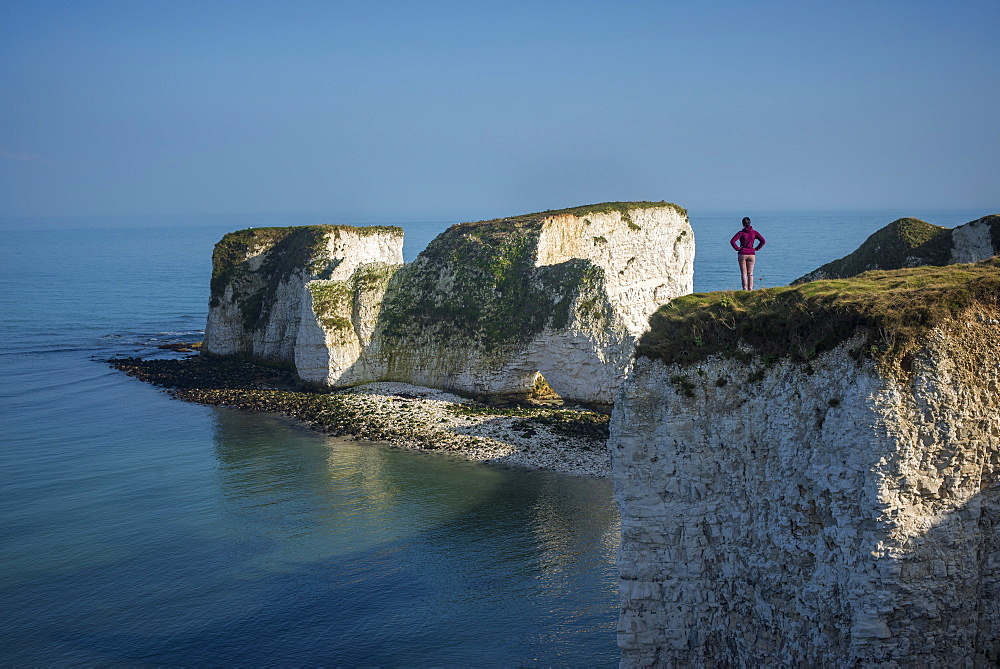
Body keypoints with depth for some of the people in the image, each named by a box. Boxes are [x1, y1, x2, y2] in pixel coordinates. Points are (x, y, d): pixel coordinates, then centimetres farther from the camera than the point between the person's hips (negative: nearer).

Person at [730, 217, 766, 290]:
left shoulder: (741, 233, -8)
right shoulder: (754, 232, 0)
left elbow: (732, 241, -18)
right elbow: (763, 241, -4)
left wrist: (737, 248, -7)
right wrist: (756, 249, 2)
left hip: (742, 254, -2)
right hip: (751, 254, 2)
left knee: (744, 273, 2)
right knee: (750, 273, 8)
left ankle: (745, 289, -1)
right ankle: (750, 289, 3)